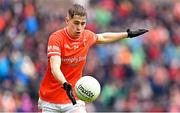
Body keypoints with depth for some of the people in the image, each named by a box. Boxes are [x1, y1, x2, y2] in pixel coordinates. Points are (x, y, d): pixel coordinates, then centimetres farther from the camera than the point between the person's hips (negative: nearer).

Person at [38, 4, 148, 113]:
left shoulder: (87, 36, 0)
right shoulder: (56, 38, -17)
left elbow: (102, 37, 25)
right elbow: (55, 68, -30)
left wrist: (128, 34, 31)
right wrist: (66, 85, -48)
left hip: (74, 100, 3)